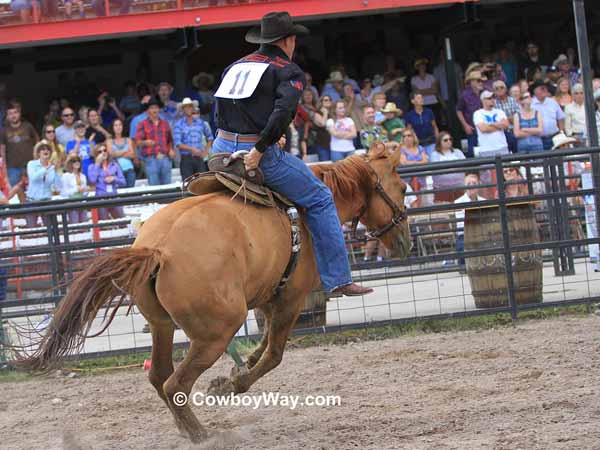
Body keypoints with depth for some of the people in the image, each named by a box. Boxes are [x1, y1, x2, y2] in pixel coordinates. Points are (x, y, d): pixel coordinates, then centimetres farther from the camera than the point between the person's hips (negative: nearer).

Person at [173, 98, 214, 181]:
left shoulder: (200, 122, 11)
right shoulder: (178, 124, 0)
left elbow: (210, 137, 24)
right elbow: (177, 144, -9)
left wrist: (206, 151, 10)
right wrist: (192, 149, -20)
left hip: (199, 158, 3)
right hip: (186, 158, -3)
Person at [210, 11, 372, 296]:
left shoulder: (234, 67, 20)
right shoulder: (289, 71, 0)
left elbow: (220, 113, 17)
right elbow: (282, 111, -19)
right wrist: (259, 150, -18)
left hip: (221, 148, 7)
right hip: (258, 152, -7)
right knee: (319, 200, 5)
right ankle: (337, 279, 2)